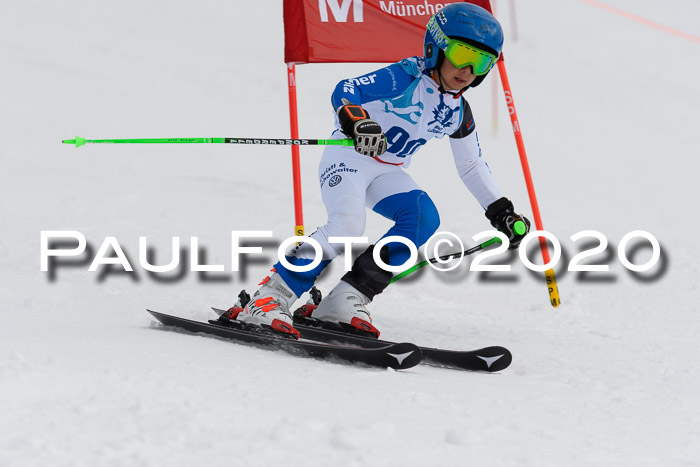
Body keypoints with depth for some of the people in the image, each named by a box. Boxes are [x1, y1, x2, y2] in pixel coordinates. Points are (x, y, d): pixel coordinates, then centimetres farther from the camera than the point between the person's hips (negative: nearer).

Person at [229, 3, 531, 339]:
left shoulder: (458, 113, 6)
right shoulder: (405, 78, -16)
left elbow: (472, 166, 20)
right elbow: (344, 91, -25)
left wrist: (501, 211, 17)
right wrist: (356, 120, -46)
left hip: (388, 172, 7)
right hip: (349, 154, -7)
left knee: (425, 219, -21)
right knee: (347, 226, -31)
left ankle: (345, 301, -20)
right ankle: (268, 299, -26)